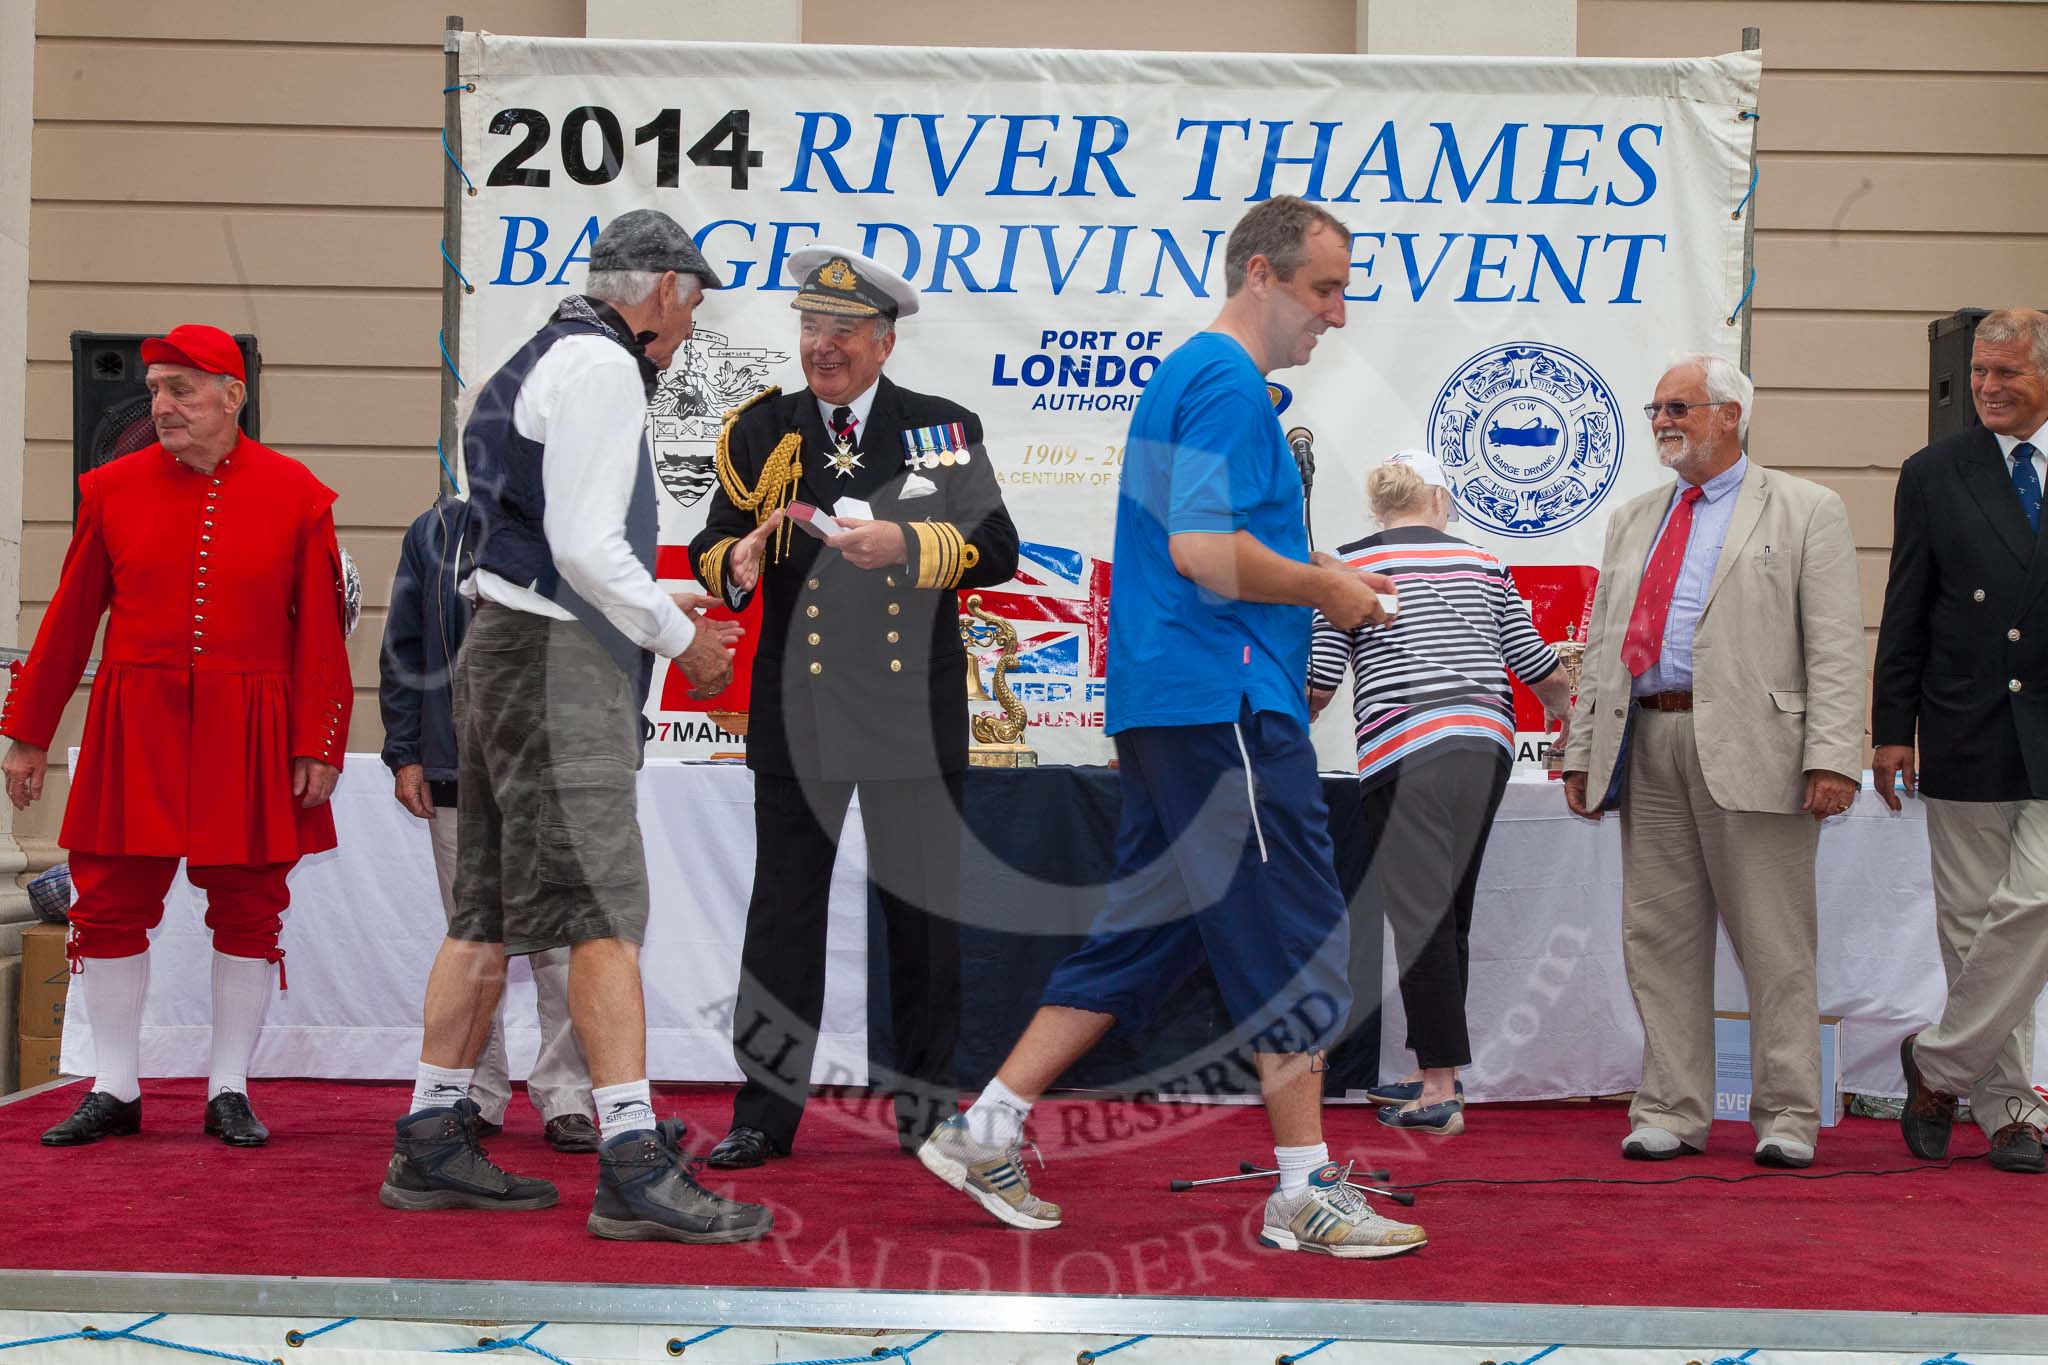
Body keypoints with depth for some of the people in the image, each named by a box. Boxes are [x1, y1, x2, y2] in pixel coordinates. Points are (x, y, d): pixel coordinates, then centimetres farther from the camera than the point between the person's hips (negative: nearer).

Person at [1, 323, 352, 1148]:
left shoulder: (295, 494, 0)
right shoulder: (114, 489, 4)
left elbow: (319, 632, 0)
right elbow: (70, 619, 8)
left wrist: (319, 745, -5)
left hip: (248, 735, -1)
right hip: (134, 731, 1)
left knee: (248, 909, 4)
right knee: (111, 905, 3)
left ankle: (230, 1093, 17)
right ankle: (115, 1092, 16)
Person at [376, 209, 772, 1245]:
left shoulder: (539, 363, 22)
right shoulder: (599, 365, -9)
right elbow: (586, 547, -18)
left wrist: (668, 603, 25)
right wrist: (680, 637, -6)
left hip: (504, 651, 10)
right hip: (557, 661, -10)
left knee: (489, 911, 11)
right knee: (606, 911, -12)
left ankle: (432, 1144, 15)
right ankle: (634, 1168, -14)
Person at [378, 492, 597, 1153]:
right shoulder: (433, 534, 10)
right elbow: (402, 649, 10)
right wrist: (404, 754, 4)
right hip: (457, 771, 2)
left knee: (561, 939, -3)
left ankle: (565, 1097, 6)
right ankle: (478, 1092, 19)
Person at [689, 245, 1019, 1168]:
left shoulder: (944, 430, 5)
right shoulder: (760, 431, 8)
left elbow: (995, 548, -5)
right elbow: (712, 550, 4)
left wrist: (903, 544, -21)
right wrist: (741, 561, -19)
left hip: (915, 714, 0)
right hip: (797, 711, 1)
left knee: (922, 916, 7)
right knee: (783, 913, 2)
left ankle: (926, 1108, 19)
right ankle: (765, 1112, 10)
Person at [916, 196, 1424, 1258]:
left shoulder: (1186, 375, 22)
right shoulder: (1229, 382, -11)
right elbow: (1204, 549, -22)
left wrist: (1321, 575, 18)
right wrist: (1326, 589, -9)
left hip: (1166, 704, 11)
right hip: (1224, 702, -11)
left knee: (1145, 931, 13)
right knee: (1294, 939, -4)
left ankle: (985, 1131, 15)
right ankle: (1305, 1190, 3)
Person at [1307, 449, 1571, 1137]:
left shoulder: (1348, 565, 4)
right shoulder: (1484, 565, 15)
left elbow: (1316, 687, 0)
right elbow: (1543, 673, 15)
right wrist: (1575, 727, 35)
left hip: (1404, 751, -5)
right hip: (1487, 744, 5)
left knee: (1421, 918, -4)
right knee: (1450, 913, 13)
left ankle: (1442, 1091, -6)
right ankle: (1432, 1073, 19)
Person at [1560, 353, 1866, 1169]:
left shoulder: (1805, 512, 5)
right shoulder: (1632, 520, 21)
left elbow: (1835, 647, -4)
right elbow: (1601, 646, 19)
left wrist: (1832, 758, -14)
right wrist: (1582, 752, 11)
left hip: (1749, 749, -5)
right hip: (1647, 744, 5)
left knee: (1773, 941, -1)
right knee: (1659, 935, 5)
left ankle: (1786, 1117, 8)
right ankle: (1671, 1111, 12)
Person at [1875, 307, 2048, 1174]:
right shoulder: (1933, 475, 6)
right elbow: (1905, 616, 6)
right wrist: (1892, 729, 2)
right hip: (1967, 736, 1)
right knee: (1971, 924, 4)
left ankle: (1940, 1063, 4)